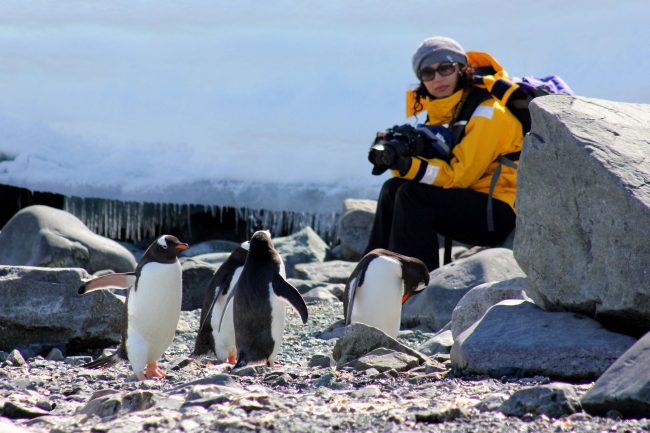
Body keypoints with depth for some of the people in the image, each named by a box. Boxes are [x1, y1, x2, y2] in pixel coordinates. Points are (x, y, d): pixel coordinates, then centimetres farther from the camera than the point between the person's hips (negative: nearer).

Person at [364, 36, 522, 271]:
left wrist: (408, 165, -31)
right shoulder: (442, 111, 13)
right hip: (472, 202, 9)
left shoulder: (487, 112, -13)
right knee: (393, 189, 1)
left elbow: (459, 175, -19)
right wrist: (395, 156, -15)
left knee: (412, 195, -22)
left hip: (501, 214, -9)